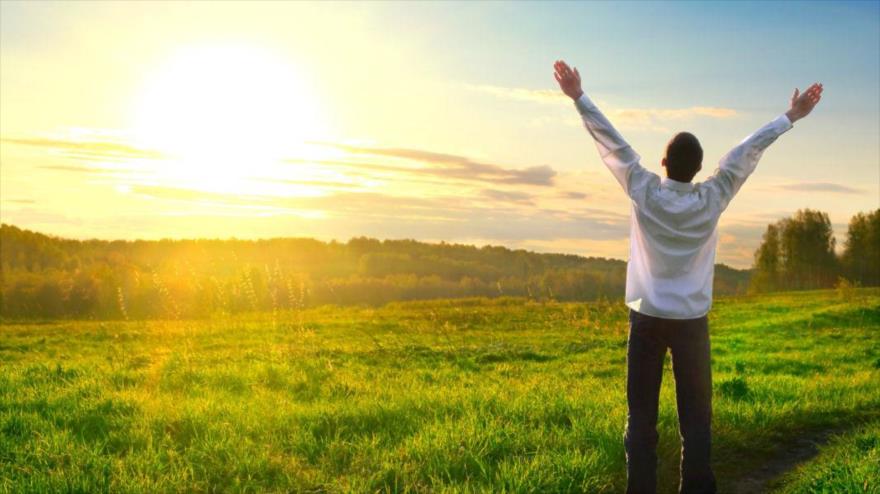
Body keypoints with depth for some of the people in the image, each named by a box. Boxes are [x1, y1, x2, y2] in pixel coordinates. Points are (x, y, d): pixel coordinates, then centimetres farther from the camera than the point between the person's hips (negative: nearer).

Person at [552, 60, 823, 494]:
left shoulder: (644, 193, -9)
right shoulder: (712, 199, -7)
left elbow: (612, 144, -6)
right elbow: (748, 152, 2)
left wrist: (578, 96, 0)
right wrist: (791, 116, 11)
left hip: (646, 318, 0)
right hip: (691, 321, 1)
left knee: (641, 418, 5)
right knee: (696, 418, 8)